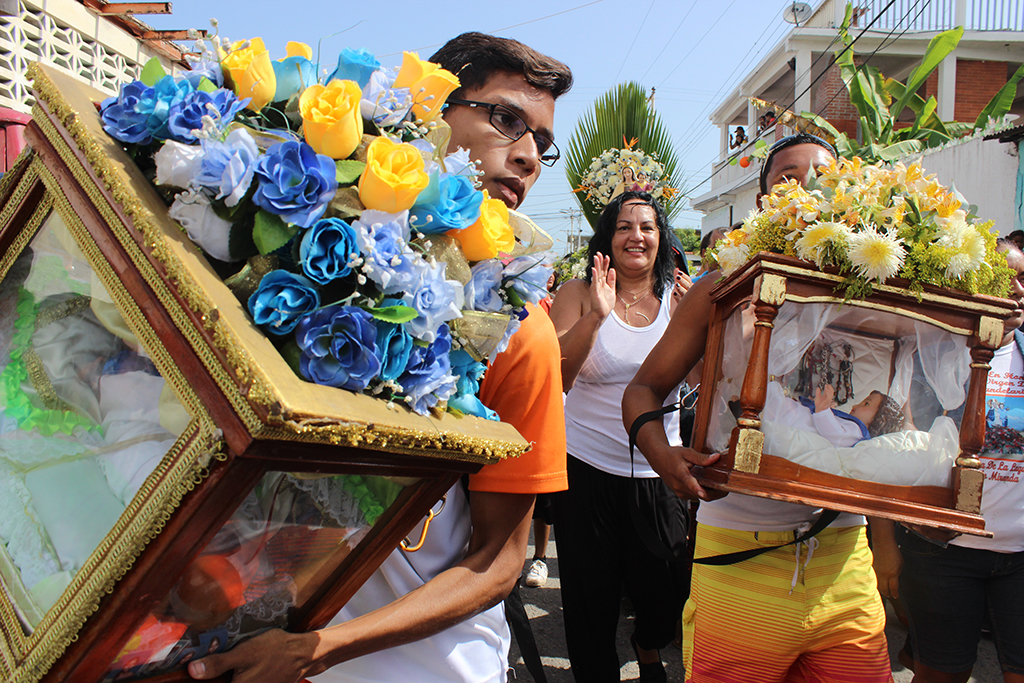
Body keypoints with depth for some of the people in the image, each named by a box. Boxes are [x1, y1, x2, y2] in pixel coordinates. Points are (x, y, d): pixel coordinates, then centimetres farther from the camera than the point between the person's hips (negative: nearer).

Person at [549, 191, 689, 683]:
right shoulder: (579, 294, -3)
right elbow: (555, 377, -14)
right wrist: (595, 316, -26)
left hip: (658, 472, 2)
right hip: (588, 468, -1)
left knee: (665, 593, 8)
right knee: (591, 597, 7)